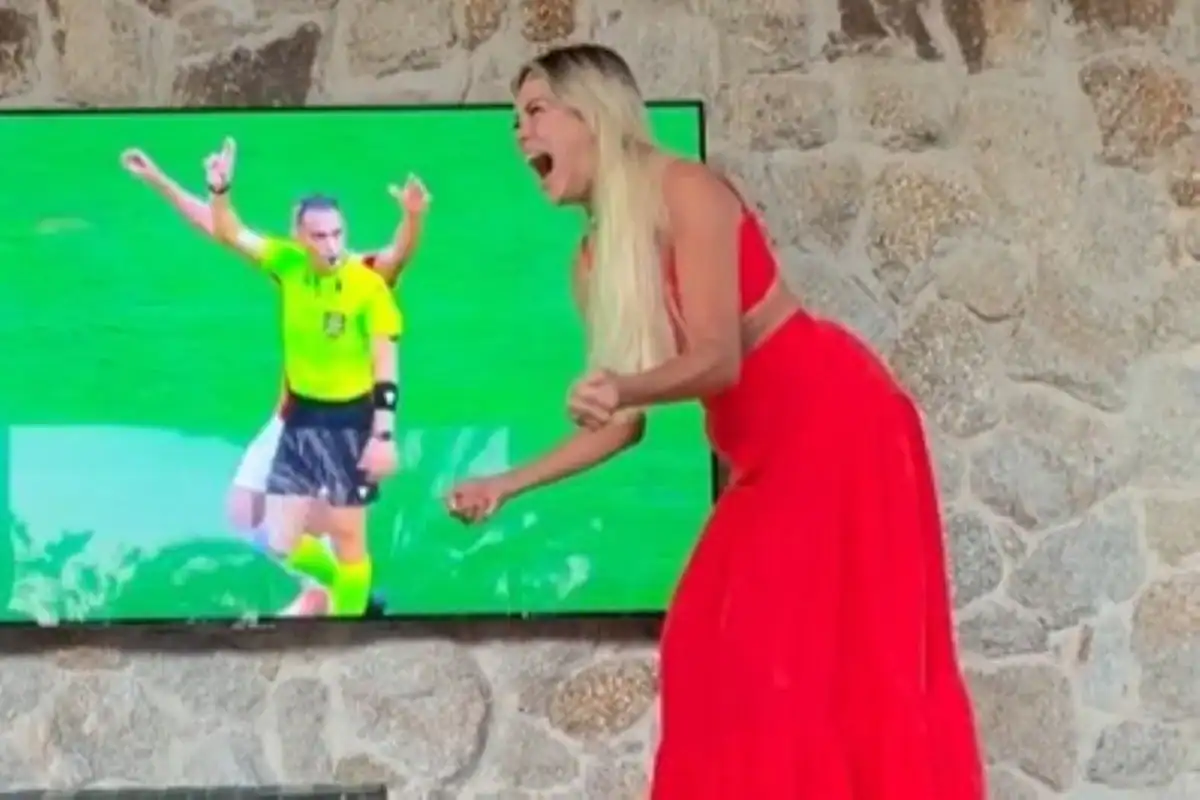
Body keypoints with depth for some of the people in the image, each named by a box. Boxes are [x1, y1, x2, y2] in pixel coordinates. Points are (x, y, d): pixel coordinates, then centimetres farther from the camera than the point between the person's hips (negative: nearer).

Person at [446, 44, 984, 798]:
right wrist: (508, 484, 6)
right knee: (719, 648, 2)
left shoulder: (684, 192, -15)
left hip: (833, 420, -9)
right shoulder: (593, 261, 7)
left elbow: (718, 359, -22)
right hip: (767, 453, 9)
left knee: (828, 647, -15)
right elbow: (622, 423, 9)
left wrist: (621, 386, -39)